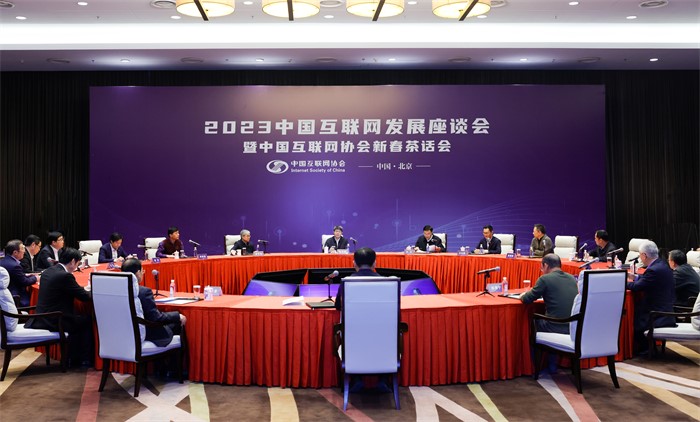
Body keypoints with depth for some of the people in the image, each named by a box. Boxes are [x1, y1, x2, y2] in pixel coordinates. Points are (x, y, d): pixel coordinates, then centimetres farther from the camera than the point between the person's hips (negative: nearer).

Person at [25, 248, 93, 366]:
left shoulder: (47, 271, 8)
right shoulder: (65, 276, -20)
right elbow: (85, 297, -14)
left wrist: (83, 290, 15)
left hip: (41, 319, 9)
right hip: (54, 321, -9)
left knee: (77, 318, 24)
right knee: (87, 320, 9)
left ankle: (73, 356, 28)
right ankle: (85, 359, 19)